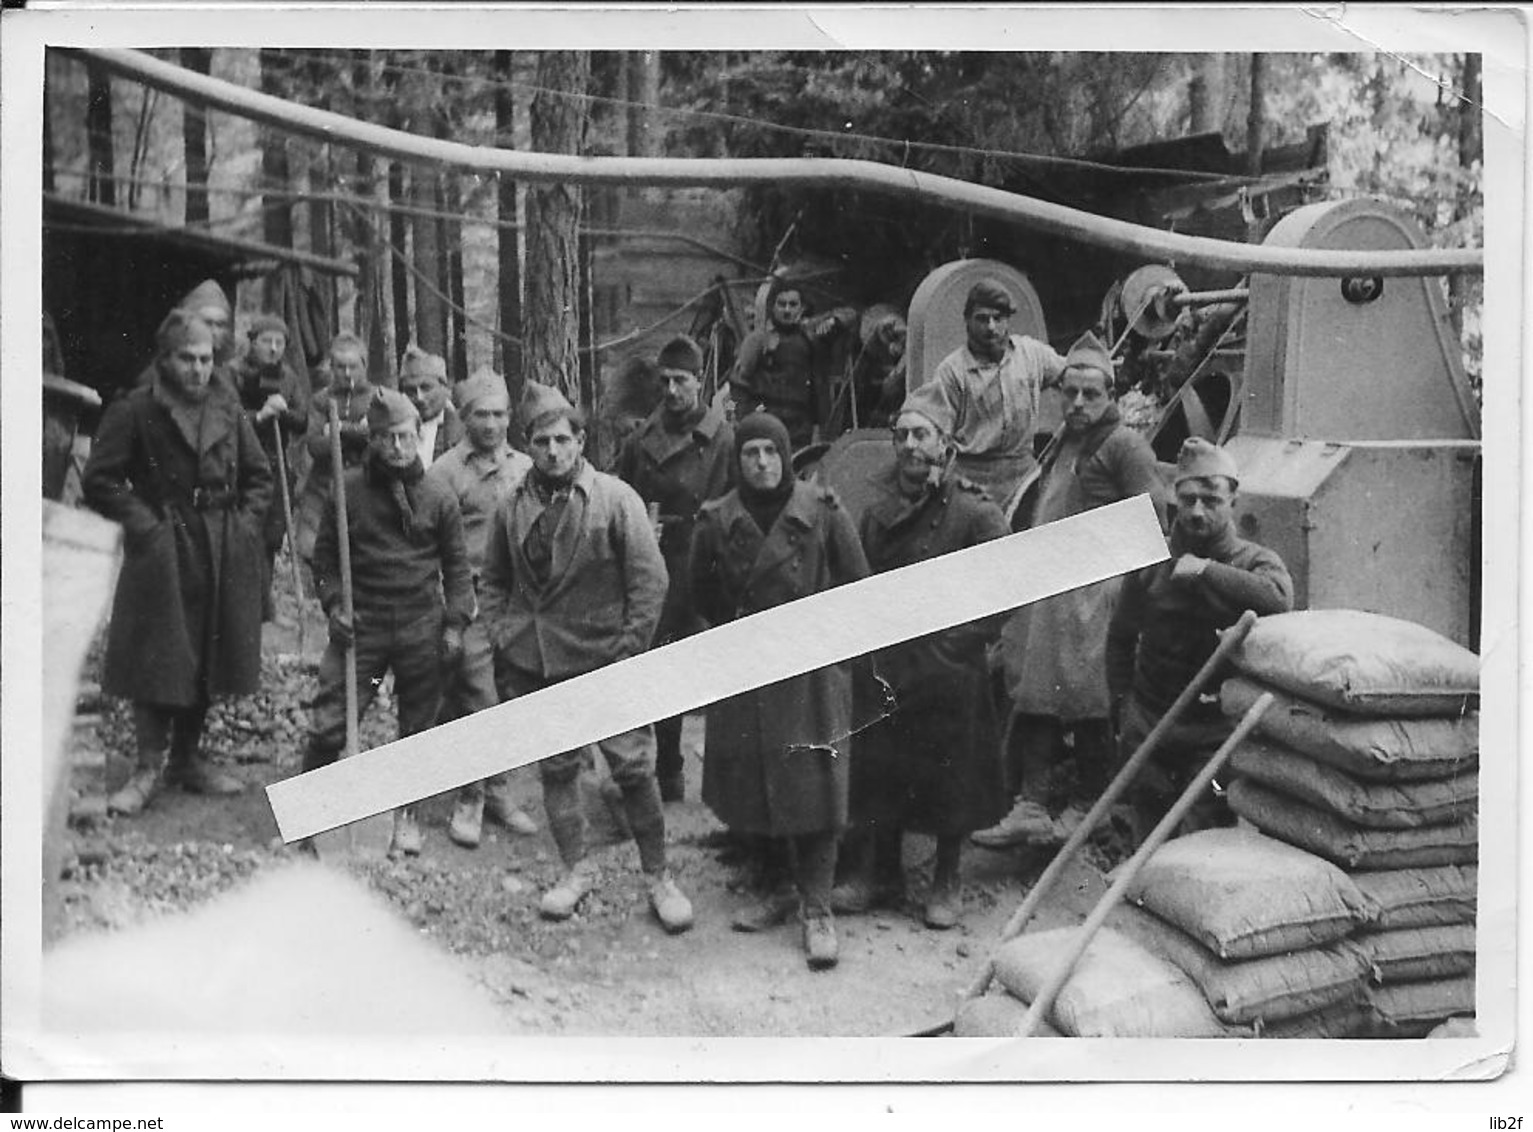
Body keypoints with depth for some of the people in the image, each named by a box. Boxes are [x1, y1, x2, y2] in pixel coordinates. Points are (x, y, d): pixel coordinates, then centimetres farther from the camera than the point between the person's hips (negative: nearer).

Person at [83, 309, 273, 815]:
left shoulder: (227, 408, 6)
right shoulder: (136, 410, -6)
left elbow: (259, 476, 15)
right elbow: (99, 480, -4)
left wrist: (245, 522, 2)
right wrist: (144, 522, -10)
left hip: (223, 554, 4)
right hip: (161, 552, -4)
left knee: (208, 658, 9)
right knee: (157, 659, -3)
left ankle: (188, 758, 22)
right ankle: (149, 768, 6)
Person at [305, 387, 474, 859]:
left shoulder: (439, 499, 2)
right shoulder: (348, 490, 1)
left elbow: (456, 566, 7)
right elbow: (324, 554, 8)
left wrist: (455, 623, 0)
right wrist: (332, 604, -5)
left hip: (422, 628, 1)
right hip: (361, 624, -1)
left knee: (418, 727, 9)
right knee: (329, 724, -6)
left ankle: (407, 815, 26)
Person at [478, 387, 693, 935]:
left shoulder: (615, 498, -6)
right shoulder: (512, 507, 5)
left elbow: (650, 579, -7)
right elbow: (492, 581, 16)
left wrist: (629, 650, -11)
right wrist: (501, 638, 5)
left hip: (604, 661, -3)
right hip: (535, 665, 3)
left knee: (635, 770, -2)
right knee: (555, 770, 11)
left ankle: (658, 876, 12)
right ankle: (576, 871, 26)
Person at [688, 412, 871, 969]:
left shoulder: (823, 511, -5)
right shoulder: (716, 521, 0)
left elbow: (857, 583, 3)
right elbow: (703, 591, 14)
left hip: (813, 667, -2)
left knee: (813, 785, -5)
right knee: (751, 785, 7)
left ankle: (817, 908, 1)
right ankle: (774, 888, 24)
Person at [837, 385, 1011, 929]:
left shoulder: (976, 514, -9)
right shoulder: (877, 513, 8)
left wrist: (964, 638, -14)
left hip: (950, 670, -4)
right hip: (885, 667, 5)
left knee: (950, 776, 6)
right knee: (876, 770, 10)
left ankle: (947, 883, 24)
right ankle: (879, 873, 28)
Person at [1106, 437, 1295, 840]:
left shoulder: (1255, 562, -3)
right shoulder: (1152, 563, 5)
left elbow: (1278, 599, -29)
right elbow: (1120, 638, 17)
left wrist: (1206, 571, -23)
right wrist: (1122, 704, 10)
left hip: (1214, 734, -3)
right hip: (1147, 728, 3)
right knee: (1147, 847, 11)